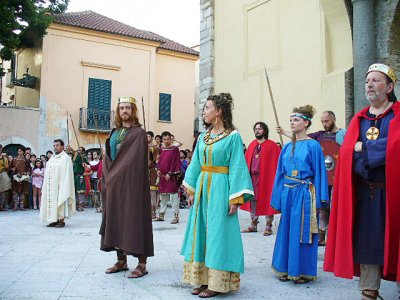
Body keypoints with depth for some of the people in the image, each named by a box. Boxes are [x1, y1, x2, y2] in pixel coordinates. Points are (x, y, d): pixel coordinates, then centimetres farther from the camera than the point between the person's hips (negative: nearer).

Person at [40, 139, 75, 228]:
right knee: (51, 202, 7)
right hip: (50, 185, 7)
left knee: (60, 202, -4)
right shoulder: (52, 158, 15)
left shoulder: (66, 158, -6)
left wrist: (63, 187, -17)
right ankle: (54, 220, 13)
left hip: (60, 184, -7)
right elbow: (47, 172, 15)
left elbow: (66, 174, -11)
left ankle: (62, 220, 2)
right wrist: (45, 186, 8)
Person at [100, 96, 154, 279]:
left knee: (134, 219, -5)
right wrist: (109, 177, 0)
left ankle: (142, 263, 1)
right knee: (116, 219, 8)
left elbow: (135, 160, -13)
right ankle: (121, 261, 18)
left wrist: (114, 175, -13)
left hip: (131, 183, -7)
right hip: (113, 184, 7)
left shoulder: (139, 133, -5)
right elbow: (108, 157, 15)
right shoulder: (114, 132, 16)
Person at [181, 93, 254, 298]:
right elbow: (195, 164, 14)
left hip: (220, 189, -6)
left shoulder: (233, 136, -7)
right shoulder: (203, 136, 11)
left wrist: (235, 198, -16)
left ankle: (217, 282, 10)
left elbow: (237, 168, -11)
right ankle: (202, 278, 20)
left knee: (218, 233, -1)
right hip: (202, 187, 7)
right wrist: (191, 191, 11)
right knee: (200, 232, 9)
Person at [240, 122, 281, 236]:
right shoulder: (252, 145, 11)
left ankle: (268, 227, 9)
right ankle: (253, 225, 19)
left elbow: (279, 160, -7)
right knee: (253, 200, 9)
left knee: (267, 200, 0)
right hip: (252, 176, 5)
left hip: (266, 176, -5)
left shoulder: (272, 145, -3)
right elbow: (246, 160, 10)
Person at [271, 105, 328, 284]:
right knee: (286, 231, 10)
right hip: (287, 193, 6)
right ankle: (286, 269, 23)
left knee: (301, 232, 1)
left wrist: (318, 201, -11)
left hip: (303, 194, -6)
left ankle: (304, 271, 16)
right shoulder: (287, 147, 10)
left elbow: (319, 172, -7)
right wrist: (279, 196, 9)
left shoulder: (313, 145, -6)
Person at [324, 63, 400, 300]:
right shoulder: (359, 119, 12)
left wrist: (363, 148, -9)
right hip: (364, 193, 4)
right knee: (366, 242, 6)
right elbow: (346, 153, 0)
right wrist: (376, 152, -15)